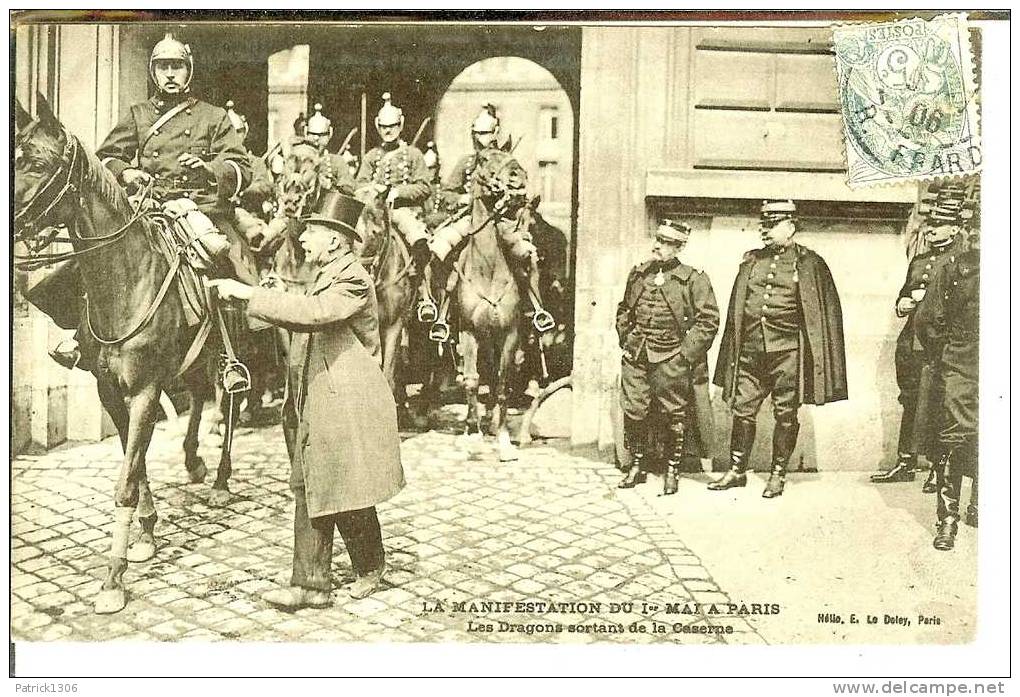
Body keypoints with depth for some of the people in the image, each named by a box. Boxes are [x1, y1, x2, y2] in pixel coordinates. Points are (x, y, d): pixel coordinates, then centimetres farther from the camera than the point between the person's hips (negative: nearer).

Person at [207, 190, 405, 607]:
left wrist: (248, 293, -28)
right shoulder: (325, 278, 17)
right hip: (312, 407, 10)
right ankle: (311, 585, 12)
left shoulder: (352, 280, -14)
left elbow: (310, 312, -30)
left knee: (347, 496, 4)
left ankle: (370, 568, 26)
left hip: (347, 404, -9)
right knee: (309, 493, 7)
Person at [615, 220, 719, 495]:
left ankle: (672, 470, 18)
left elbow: (709, 320, -6)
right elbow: (623, 310, 22)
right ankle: (636, 466, 20)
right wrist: (626, 340, 11)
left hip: (671, 361, -4)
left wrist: (686, 353, -10)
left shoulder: (694, 280, -5)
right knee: (632, 413, 4)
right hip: (635, 358, 4)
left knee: (674, 417, 4)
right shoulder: (638, 274, 9)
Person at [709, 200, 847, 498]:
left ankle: (778, 474, 17)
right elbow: (735, 311, 16)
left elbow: (825, 312, 0)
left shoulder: (809, 264, 0)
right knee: (742, 410, 6)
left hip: (787, 353, -4)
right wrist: (733, 354, 12)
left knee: (785, 415, 4)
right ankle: (736, 471, 17)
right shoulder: (751, 261, 13)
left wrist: (816, 359, -5)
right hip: (750, 351, 4)